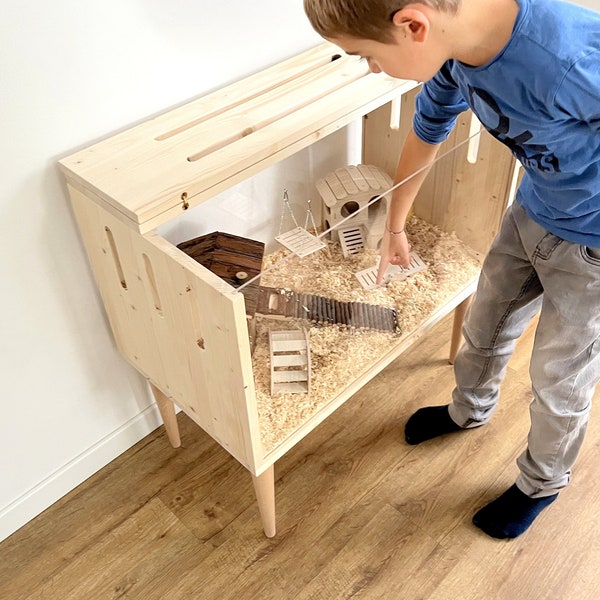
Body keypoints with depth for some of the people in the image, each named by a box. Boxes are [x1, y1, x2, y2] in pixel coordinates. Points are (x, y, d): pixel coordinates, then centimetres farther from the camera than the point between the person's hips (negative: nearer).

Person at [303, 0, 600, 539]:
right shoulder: (452, 49, -15)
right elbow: (425, 136, 5)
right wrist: (394, 227, 19)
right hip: (533, 210, 6)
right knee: (485, 326, 24)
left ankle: (542, 483, 42)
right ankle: (469, 411, 56)